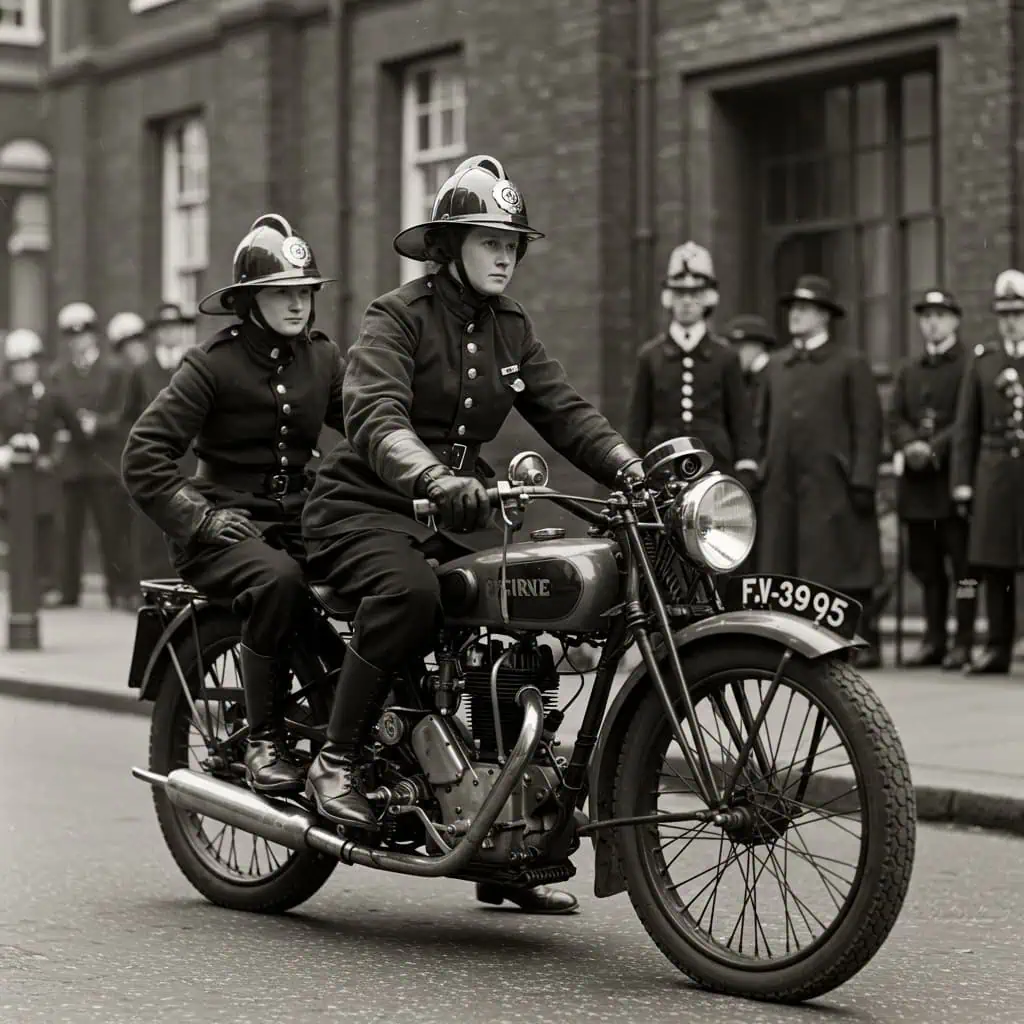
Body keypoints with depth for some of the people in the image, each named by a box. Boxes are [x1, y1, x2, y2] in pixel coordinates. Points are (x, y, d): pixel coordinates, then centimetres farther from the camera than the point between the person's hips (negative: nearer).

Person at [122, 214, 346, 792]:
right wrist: (197, 516, -17)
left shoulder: (323, 357, 11)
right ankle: (265, 742, -26)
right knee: (279, 580, -37)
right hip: (228, 524, -4)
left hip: (299, 521, 5)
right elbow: (144, 456, -8)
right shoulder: (214, 363, -4)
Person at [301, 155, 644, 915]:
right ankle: (336, 762, -22)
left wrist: (630, 469, -15)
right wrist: (434, 479, -43)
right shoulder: (398, 317, -8)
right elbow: (375, 417, -24)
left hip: (455, 512, 6)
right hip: (366, 505, -6)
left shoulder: (511, 330, 14)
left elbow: (564, 411, 4)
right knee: (411, 593, -37)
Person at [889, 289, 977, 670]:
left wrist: (935, 448, -18)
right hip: (917, 480, 6)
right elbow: (895, 417, 11)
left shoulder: (970, 365, -1)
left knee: (962, 563, -4)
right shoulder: (909, 370, 19)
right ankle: (934, 640, 15)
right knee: (924, 563, 8)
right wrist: (910, 444, -9)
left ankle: (963, 642, -1)